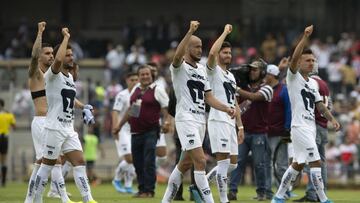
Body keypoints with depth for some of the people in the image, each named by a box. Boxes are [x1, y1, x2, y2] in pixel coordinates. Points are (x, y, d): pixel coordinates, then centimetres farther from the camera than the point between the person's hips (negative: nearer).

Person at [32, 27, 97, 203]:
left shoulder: (70, 76, 15)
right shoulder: (53, 75, -10)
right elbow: (58, 60, -34)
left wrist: (82, 107, 18)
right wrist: (66, 38, -23)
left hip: (69, 129, 8)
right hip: (54, 128, -8)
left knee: (79, 162, -1)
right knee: (47, 165, -1)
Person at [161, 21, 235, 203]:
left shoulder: (202, 70, 17)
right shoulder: (179, 67, -6)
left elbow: (208, 97, 17)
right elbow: (177, 55, -31)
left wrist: (226, 109, 2)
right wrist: (190, 31, -37)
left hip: (200, 119, 8)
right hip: (186, 119, -8)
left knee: (186, 163, 14)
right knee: (200, 161, -15)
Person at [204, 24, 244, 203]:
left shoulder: (231, 76, 22)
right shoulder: (214, 71, -2)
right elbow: (212, 53, -24)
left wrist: (240, 126, 18)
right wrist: (225, 33, -15)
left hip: (230, 123, 8)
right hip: (218, 120, -8)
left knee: (232, 163, 9)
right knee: (224, 161, -10)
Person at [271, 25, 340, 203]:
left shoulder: (313, 83, 18)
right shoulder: (293, 77, -4)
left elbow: (319, 104, 20)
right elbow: (294, 57, -20)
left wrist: (331, 118, 5)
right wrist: (305, 37, -27)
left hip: (311, 127, 8)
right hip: (300, 126, -8)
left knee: (298, 164, 12)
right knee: (316, 162, -12)